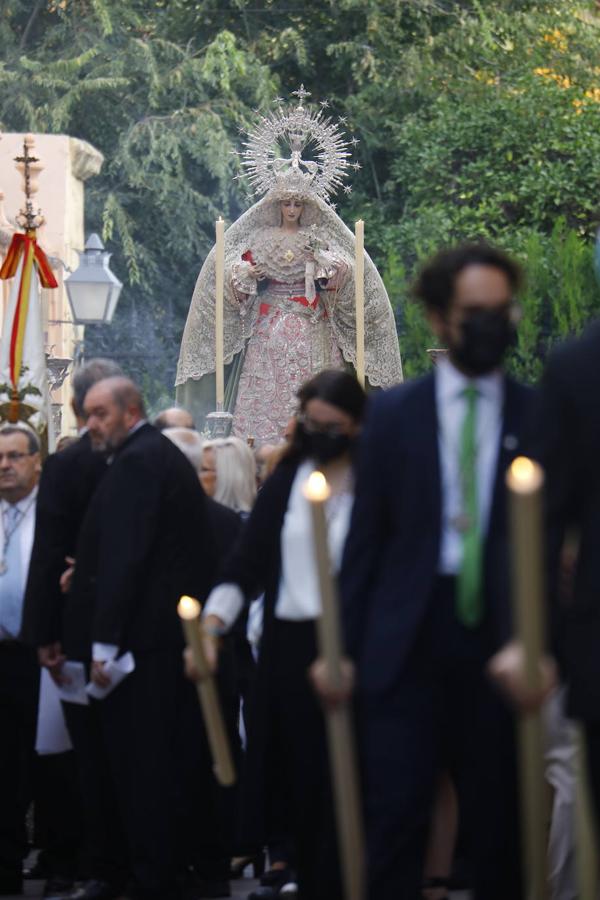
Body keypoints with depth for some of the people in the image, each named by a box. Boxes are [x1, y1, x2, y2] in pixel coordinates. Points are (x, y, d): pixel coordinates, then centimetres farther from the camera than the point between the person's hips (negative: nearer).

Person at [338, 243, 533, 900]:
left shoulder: (537, 416, 5)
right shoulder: (393, 414, 6)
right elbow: (365, 538, 6)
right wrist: (346, 647, 1)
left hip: (499, 640, 0)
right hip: (407, 640, 0)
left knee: (497, 818, 5)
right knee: (395, 812, -3)